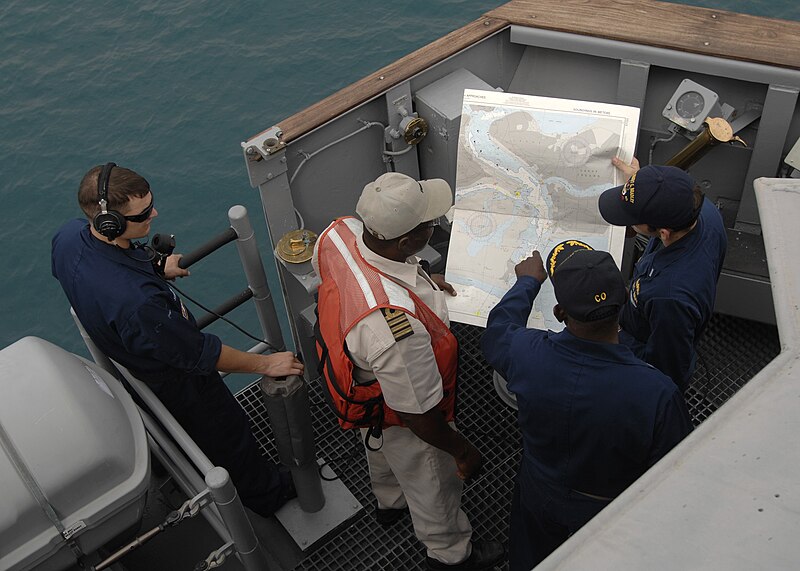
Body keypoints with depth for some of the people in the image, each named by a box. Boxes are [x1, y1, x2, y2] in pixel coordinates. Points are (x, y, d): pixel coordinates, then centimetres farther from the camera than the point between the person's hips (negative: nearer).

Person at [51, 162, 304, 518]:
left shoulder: (68, 236, -21)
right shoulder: (136, 301, -46)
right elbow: (199, 355, -32)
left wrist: (155, 271, 13)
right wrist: (265, 363, -20)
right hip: (174, 383, -8)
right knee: (229, 437, 19)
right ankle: (268, 496, 47)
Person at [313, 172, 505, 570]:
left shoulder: (340, 232, -27)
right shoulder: (397, 325, -50)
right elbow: (418, 413, -34)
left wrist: (417, 281, 6)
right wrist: (462, 450, -14)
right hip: (400, 420, -7)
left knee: (383, 451, 39)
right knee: (432, 483, 25)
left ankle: (389, 501, 72)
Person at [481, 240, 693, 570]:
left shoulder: (528, 355, -34)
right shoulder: (657, 394, -40)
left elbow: (497, 330, -8)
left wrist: (527, 282, 9)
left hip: (539, 494, 1)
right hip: (609, 515, -1)